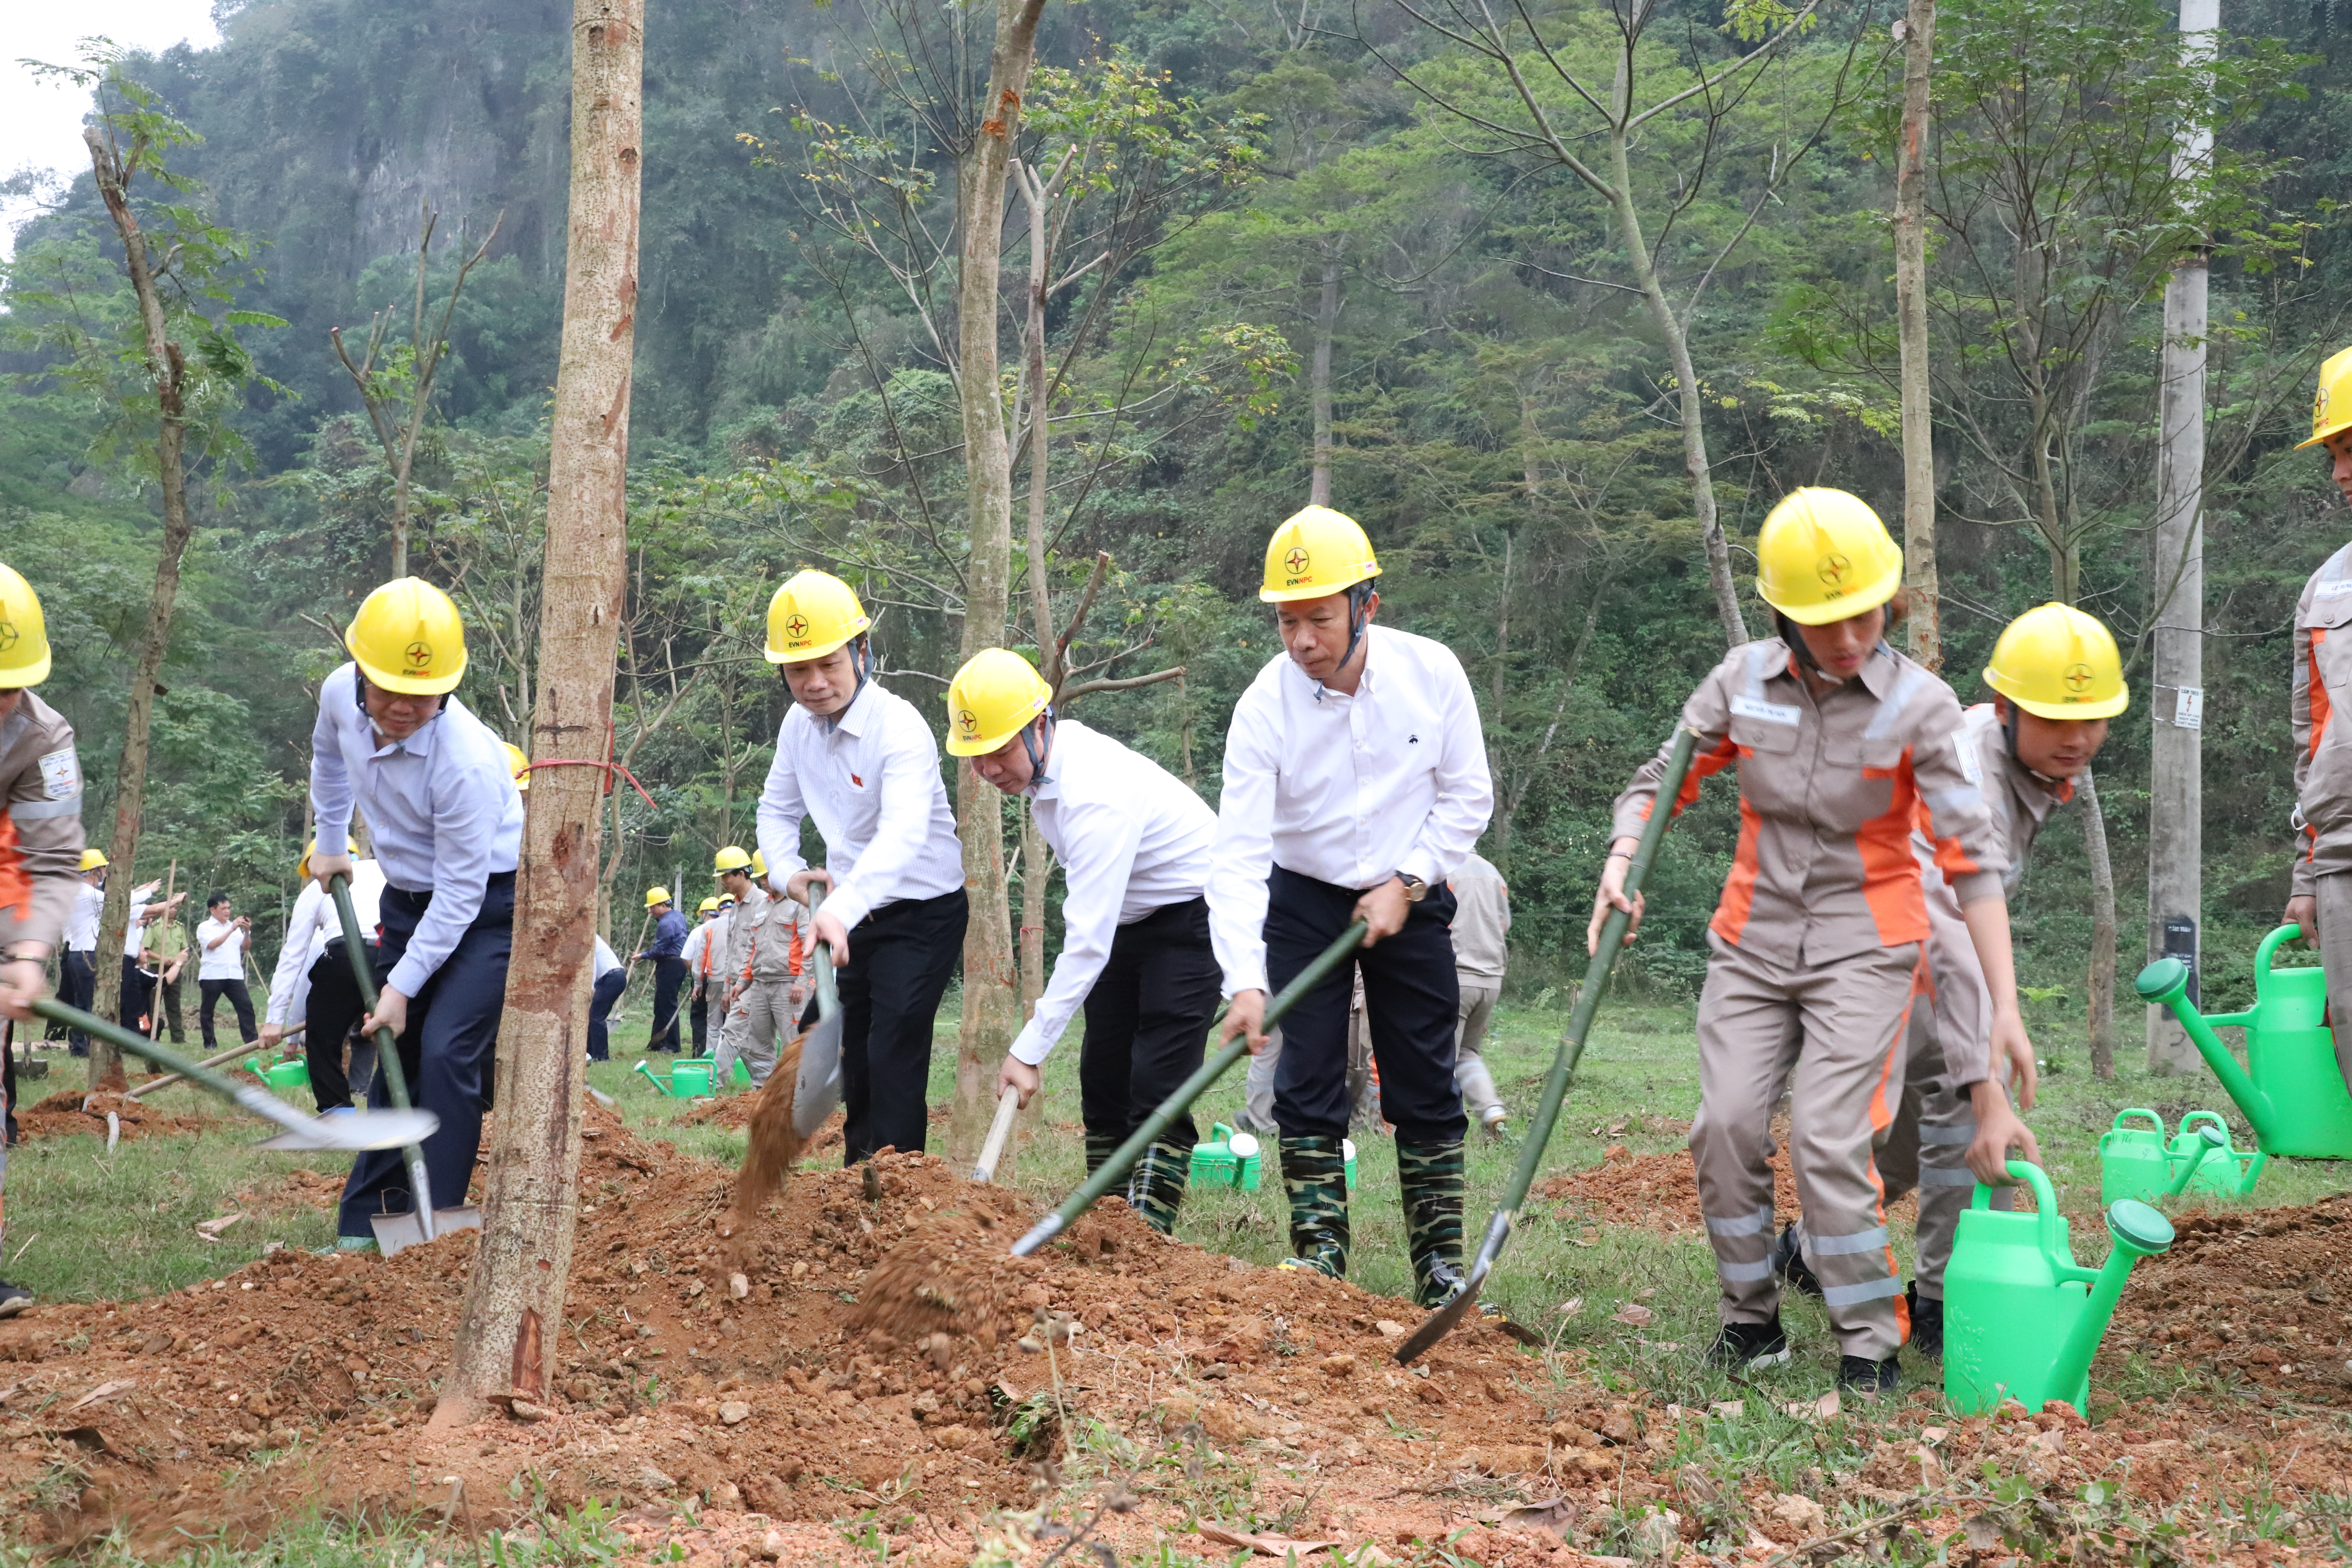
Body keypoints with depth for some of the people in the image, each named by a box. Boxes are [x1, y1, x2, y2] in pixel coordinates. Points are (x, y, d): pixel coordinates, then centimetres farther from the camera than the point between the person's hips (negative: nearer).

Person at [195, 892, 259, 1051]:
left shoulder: (234, 926, 17)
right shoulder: (204, 928, 3)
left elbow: (245, 946, 13)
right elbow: (212, 944, -15)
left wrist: (247, 931, -4)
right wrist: (232, 929, -16)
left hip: (235, 975, 3)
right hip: (212, 976, -3)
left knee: (246, 1005, -6)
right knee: (207, 1010, 3)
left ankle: (251, 1040, -6)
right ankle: (210, 1044, 12)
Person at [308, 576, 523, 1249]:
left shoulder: (465, 760, -33)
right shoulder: (340, 695, -13)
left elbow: (461, 895, -26)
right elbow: (329, 756, 15)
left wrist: (403, 984, -22)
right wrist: (328, 842, 21)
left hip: (488, 906, -7)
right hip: (407, 897, 7)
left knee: (445, 1053, -18)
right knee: (393, 1051, 10)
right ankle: (366, 1221, 18)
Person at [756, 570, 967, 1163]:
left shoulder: (901, 729, -27)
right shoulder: (799, 724, -3)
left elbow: (902, 835, -43)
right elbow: (777, 810, 12)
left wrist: (841, 911, -57)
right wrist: (788, 870, -10)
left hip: (922, 914, -8)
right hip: (852, 912, 8)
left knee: (894, 1056, -15)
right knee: (846, 1052, 15)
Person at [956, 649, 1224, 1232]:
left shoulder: (1096, 794, -34)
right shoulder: (1039, 765, -5)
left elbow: (1088, 941, -36)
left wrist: (1030, 1049, -35)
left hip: (1192, 916, -9)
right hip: (1128, 917, 10)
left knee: (1158, 1087, -17)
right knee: (1102, 1076, 6)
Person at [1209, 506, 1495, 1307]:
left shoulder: (1432, 672, -16)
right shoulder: (1265, 706, -20)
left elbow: (1468, 797, -3)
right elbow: (1241, 852, -24)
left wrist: (1407, 884, -11)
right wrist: (1245, 981, -32)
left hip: (1409, 899, 1)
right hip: (1305, 902, -1)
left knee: (1426, 1091, 4)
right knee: (1307, 1085, -3)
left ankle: (1442, 1268, 14)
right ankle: (1318, 1260, 6)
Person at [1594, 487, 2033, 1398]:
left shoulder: (1918, 705, -12)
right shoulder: (1744, 681, -4)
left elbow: (1973, 859, -13)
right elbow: (1662, 782, 6)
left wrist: (2006, 1008, -17)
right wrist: (1621, 864, -15)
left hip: (1864, 946, -3)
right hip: (1754, 940, 3)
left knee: (1829, 1142, -13)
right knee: (1727, 1126, -5)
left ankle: (1872, 1346, 1)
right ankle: (1751, 1321, 14)